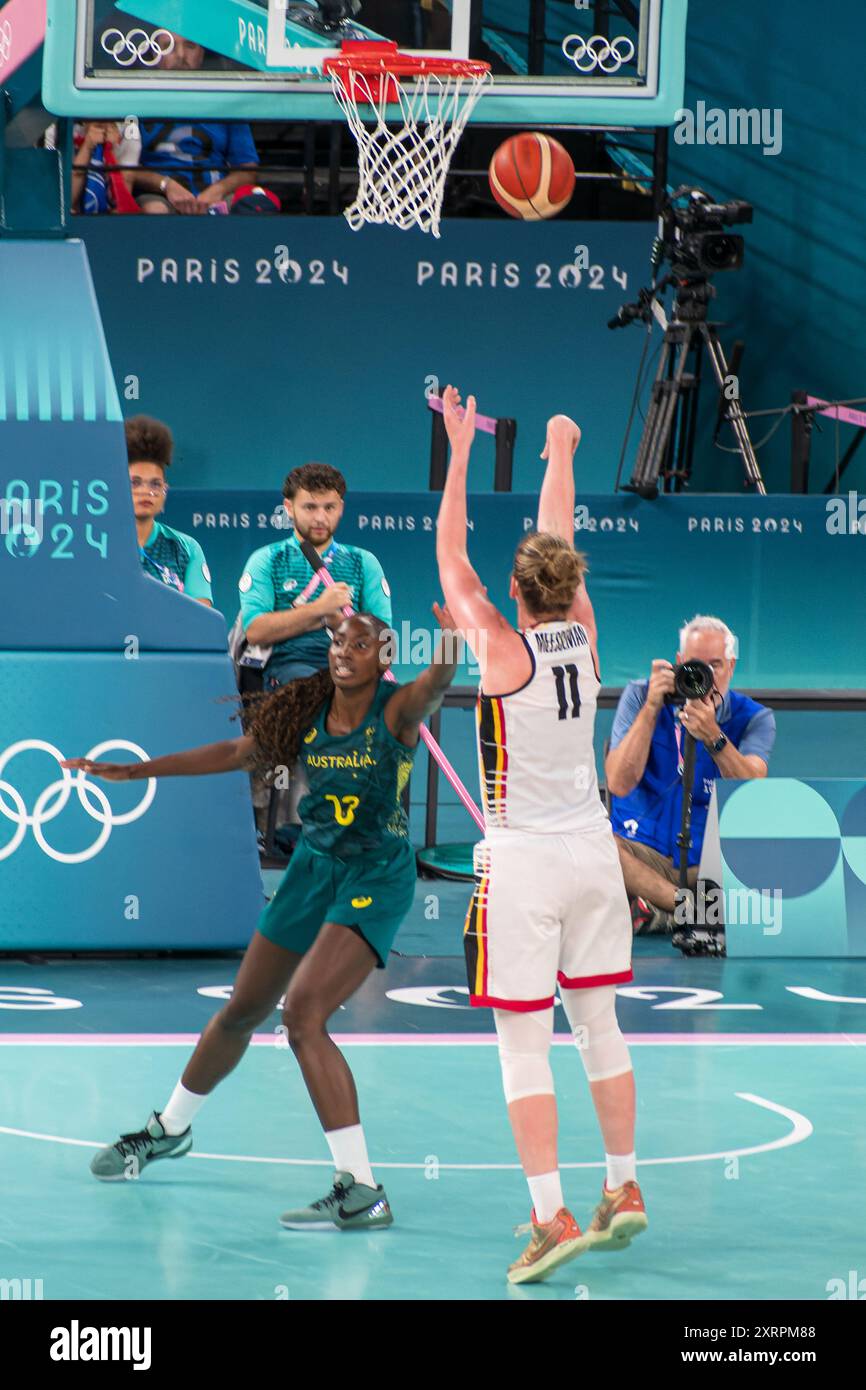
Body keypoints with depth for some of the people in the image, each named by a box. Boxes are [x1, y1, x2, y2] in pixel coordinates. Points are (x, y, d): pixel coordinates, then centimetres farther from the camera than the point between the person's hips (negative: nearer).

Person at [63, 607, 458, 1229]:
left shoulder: (397, 710, -14)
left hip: (376, 877, -7)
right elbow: (235, 753, 16)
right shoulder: (308, 711, 2)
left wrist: (451, 640, -60)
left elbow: (435, 684, -37)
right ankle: (169, 1130, 45)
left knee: (303, 1013, -24)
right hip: (314, 867, 7)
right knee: (242, 1010, 20)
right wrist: (138, 771, 18)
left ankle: (362, 1194, -23)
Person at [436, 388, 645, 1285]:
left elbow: (450, 558, -5)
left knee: (523, 1045, -4)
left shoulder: (503, 649, -14)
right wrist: (560, 456, 27)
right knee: (598, 1025, 15)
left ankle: (552, 1219, -10)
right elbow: (560, 542, 15)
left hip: (523, 859, -6)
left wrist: (460, 454, 1)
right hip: (592, 848, 6)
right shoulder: (582, 636, -1)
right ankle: (623, 1192, 21)